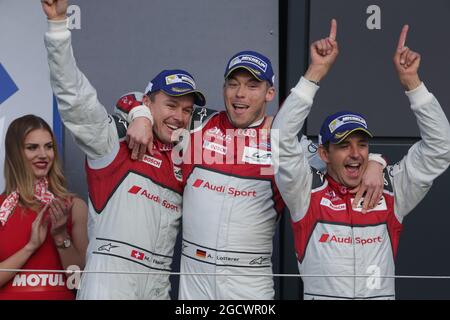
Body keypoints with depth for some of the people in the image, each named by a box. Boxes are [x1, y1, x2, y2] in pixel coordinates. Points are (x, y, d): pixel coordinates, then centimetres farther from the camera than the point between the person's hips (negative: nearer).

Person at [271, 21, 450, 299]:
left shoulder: (390, 193, 9)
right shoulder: (308, 193, 4)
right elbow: (282, 140, -7)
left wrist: (410, 80, 0)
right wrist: (316, 71, -9)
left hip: (383, 294, 2)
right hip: (321, 294, -2)